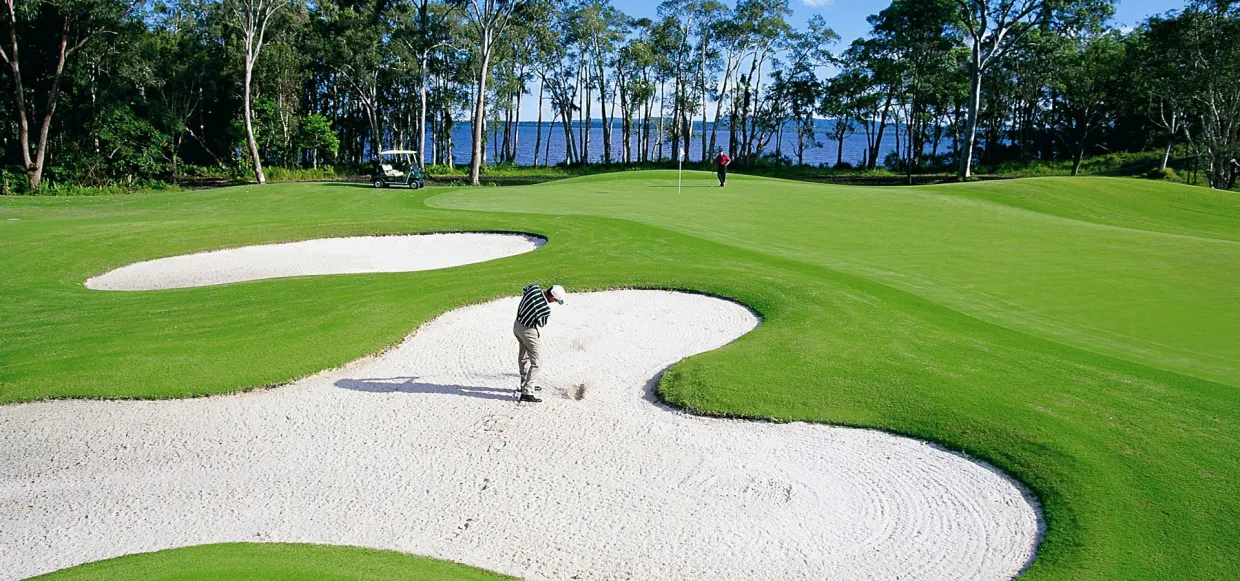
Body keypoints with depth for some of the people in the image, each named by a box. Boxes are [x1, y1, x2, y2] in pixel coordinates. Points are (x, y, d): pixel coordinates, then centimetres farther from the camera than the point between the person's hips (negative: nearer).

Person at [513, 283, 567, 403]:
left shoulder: (534, 288, -12)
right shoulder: (546, 310, -30)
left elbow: (524, 290, 12)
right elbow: (542, 324, -11)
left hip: (517, 325, 9)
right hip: (529, 331, -9)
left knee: (523, 356, 24)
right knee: (537, 361, 0)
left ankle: (525, 384, 42)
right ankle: (527, 393, -4)